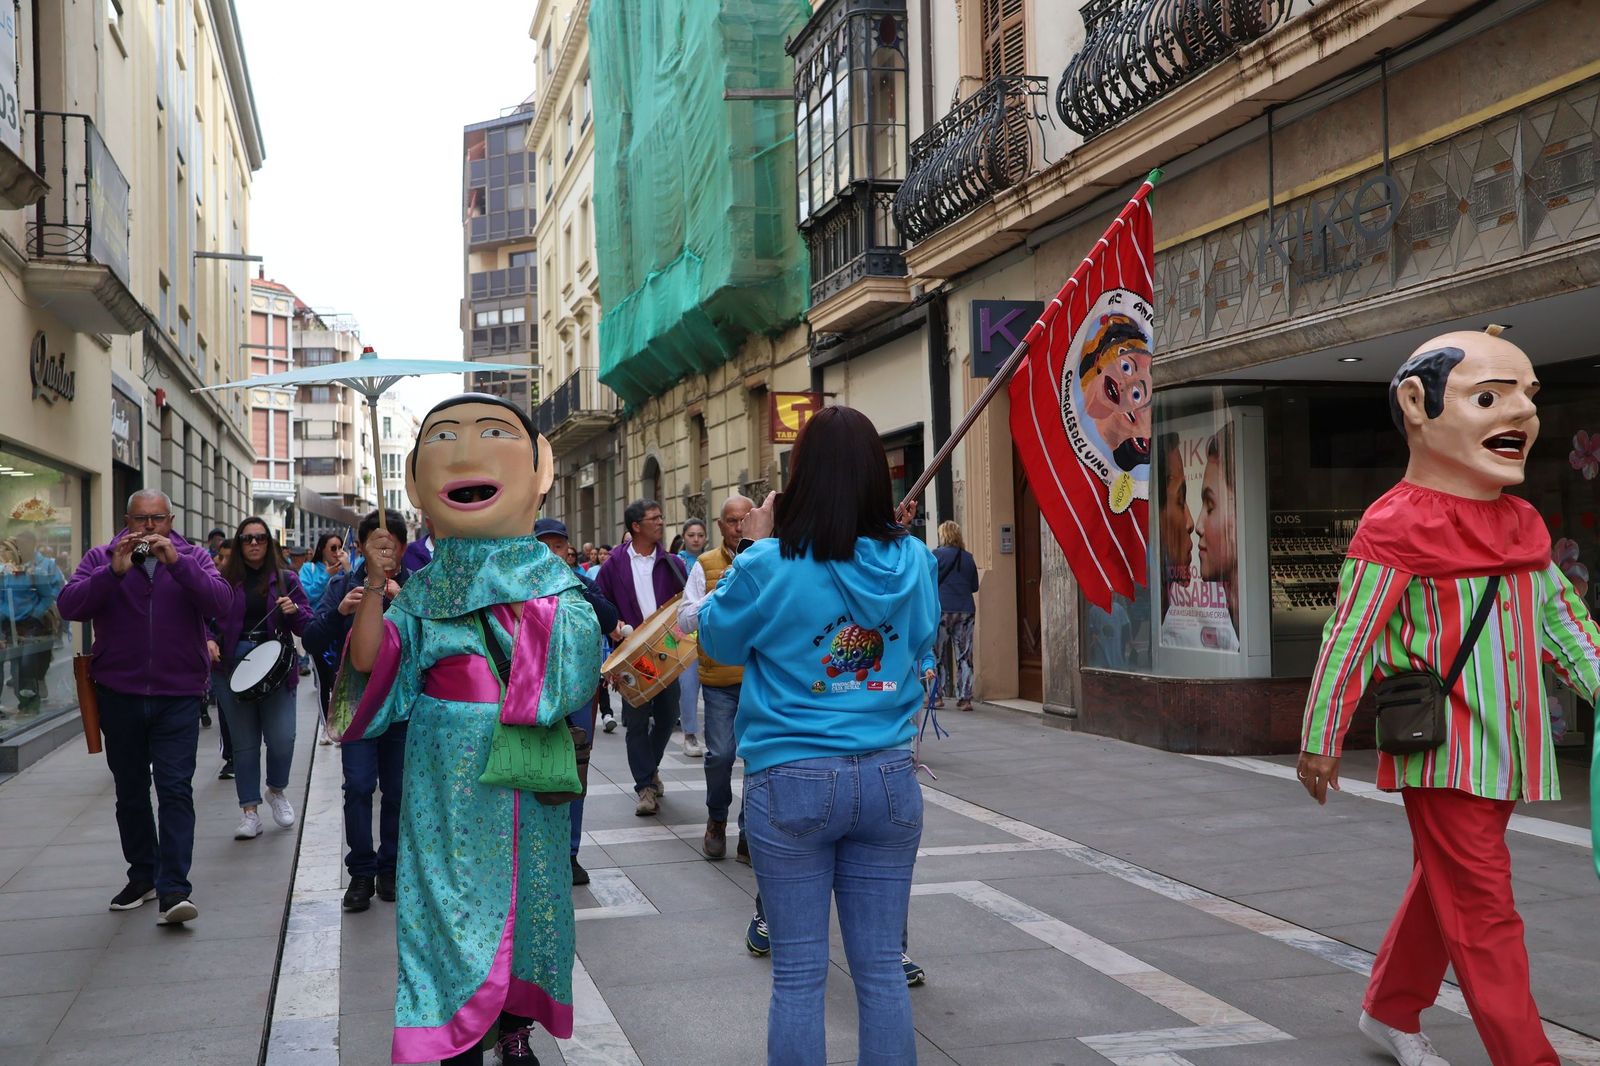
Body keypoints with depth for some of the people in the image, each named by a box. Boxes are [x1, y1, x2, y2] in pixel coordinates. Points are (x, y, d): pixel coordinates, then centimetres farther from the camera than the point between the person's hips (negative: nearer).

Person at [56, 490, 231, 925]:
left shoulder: (192, 557, 2)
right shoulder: (101, 559, 4)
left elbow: (220, 602, -15)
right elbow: (69, 606, -11)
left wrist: (176, 562, -25)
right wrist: (114, 571, -24)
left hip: (178, 697, -2)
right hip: (120, 696, 2)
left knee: (175, 790, -9)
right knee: (130, 791, 13)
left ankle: (173, 889, -10)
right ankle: (142, 876, 28)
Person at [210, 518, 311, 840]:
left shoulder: (285, 578, 7)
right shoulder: (225, 580, 5)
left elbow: (308, 626, 6)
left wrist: (294, 610, -14)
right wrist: (209, 641, -9)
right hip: (232, 666, 0)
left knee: (282, 738, -7)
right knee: (244, 742, 5)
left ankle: (277, 791, 22)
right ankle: (249, 812, 14)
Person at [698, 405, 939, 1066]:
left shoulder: (771, 566, -12)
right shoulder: (913, 560, -1)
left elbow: (717, 639, 7)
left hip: (792, 784, -3)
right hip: (889, 779, 3)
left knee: (798, 975, 7)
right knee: (881, 967, 11)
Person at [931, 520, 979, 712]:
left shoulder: (937, 554, -4)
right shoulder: (968, 558, 7)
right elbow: (974, 586, 13)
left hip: (942, 609, -3)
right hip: (966, 610, 3)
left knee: (938, 655, 7)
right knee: (965, 655, 4)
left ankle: (938, 696, 7)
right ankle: (965, 698, 2)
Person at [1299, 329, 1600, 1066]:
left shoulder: (1523, 526, 10)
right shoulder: (1398, 527, -14)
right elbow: (1349, 638, -12)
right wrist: (1321, 738, -9)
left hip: (1506, 749, 8)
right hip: (1442, 749, -8)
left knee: (1444, 887, 19)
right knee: (1482, 903, -5)